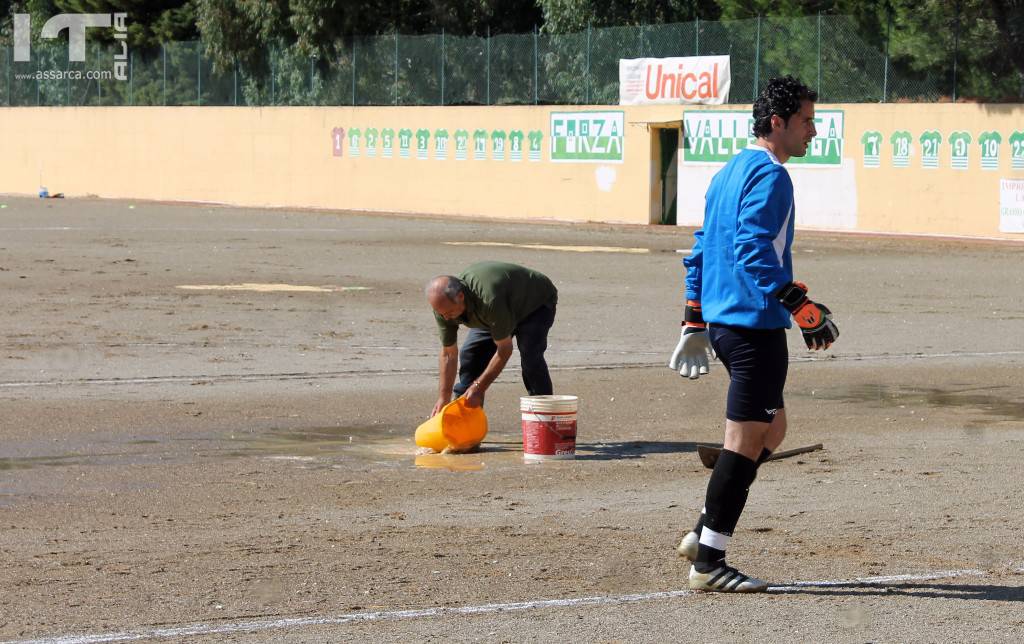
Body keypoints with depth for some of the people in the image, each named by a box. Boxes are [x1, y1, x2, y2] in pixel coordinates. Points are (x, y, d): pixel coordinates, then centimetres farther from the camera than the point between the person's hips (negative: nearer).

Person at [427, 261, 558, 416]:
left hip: (538, 304, -7)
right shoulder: (444, 304, -23)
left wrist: (479, 387, -31)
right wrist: (443, 398, -15)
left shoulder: (489, 299, -45)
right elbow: (448, 354, -11)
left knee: (530, 355, -28)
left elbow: (504, 349, -35)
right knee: (470, 354, -6)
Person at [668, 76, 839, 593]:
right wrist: (801, 305, -28)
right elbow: (753, 250, -25)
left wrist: (695, 321, 24)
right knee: (747, 441, -4)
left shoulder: (729, 172, 17)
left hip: (722, 320, 10)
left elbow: (701, 249, 21)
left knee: (771, 429, 19)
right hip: (755, 325, -10)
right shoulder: (769, 176, -13)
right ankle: (709, 563, -1)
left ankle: (703, 535, 16)